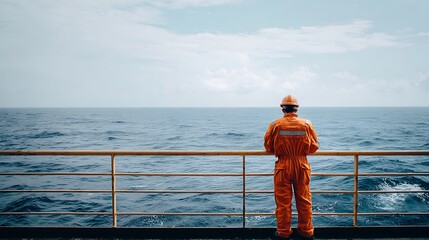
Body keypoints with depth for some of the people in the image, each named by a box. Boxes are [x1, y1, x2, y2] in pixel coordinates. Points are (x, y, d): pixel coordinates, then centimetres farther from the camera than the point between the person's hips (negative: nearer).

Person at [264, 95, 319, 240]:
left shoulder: (275, 125, -8)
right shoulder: (307, 124, -4)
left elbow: (268, 147, 0)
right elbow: (314, 147, 3)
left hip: (283, 166, -1)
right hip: (302, 165, 2)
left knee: (283, 201, 9)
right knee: (304, 199, 13)